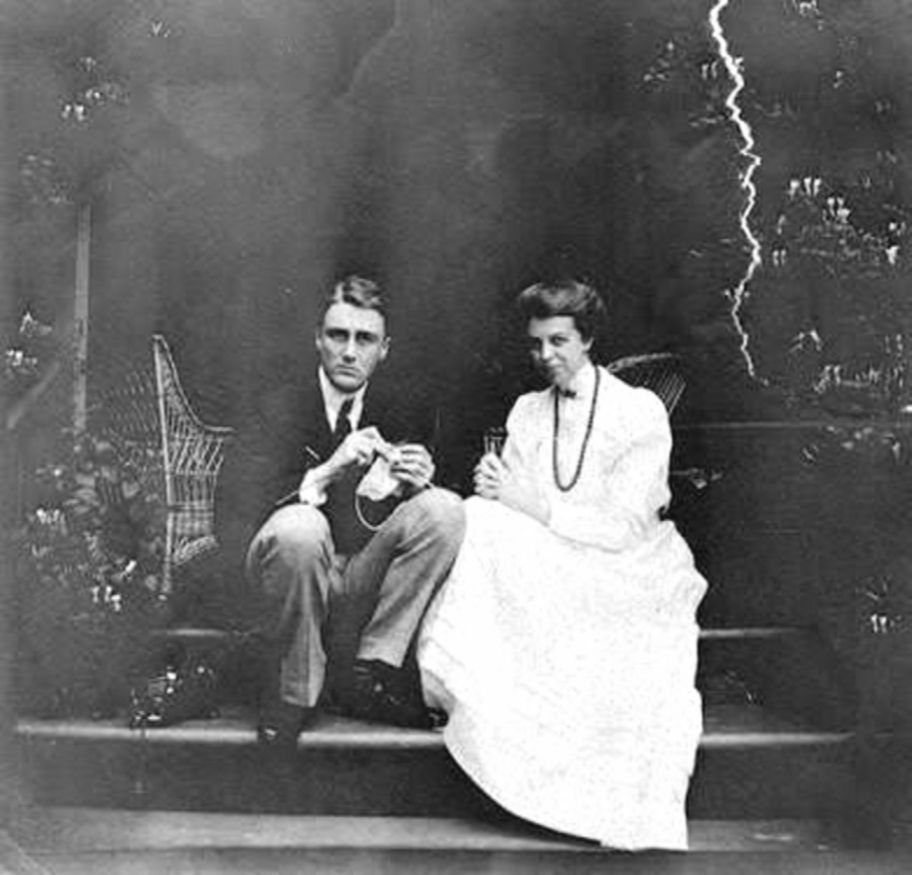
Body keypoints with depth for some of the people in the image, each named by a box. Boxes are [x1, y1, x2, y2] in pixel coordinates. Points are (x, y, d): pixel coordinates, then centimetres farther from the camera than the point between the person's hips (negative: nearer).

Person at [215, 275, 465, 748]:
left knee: (444, 507, -19)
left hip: (366, 580, 4)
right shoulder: (277, 408, -4)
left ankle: (370, 671, -12)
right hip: (297, 568, -3)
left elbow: (430, 521, 6)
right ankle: (293, 691, -14)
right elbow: (232, 523, -16)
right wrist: (325, 473, -28)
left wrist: (418, 483, -18)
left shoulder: (404, 416, 5)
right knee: (298, 526, -36)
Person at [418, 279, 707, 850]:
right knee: (480, 521, -25)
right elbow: (511, 509, 7)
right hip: (554, 577, 3)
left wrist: (537, 506, -21)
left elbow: (625, 529, -13)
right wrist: (496, 488, -18)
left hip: (631, 576, -3)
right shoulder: (527, 413, 13)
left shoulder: (640, 412, -5)